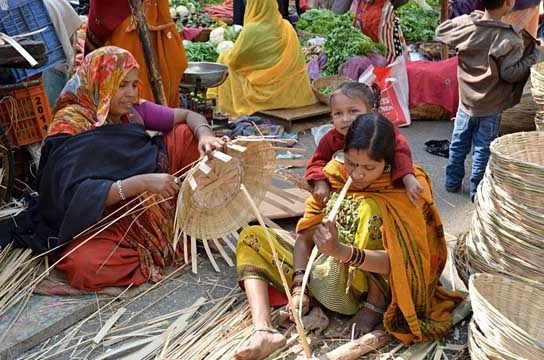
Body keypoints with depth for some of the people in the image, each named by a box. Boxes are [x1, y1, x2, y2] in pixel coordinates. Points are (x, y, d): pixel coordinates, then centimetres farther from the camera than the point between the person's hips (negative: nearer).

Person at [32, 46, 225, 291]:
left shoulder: (132, 110, -4)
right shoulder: (70, 126, -19)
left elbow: (188, 116, 3)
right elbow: (76, 195, -29)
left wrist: (204, 134, -20)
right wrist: (140, 183, -38)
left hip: (149, 205, 6)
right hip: (96, 219, -5)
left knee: (185, 134, -3)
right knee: (87, 266, -39)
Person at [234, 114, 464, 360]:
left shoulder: (403, 191, -14)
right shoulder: (333, 174, -3)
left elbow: (397, 259, -24)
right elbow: (305, 235, -5)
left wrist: (341, 252, -39)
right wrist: (299, 287, -17)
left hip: (360, 291, -5)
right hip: (318, 280, 6)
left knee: (368, 209, -25)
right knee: (252, 237, -3)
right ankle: (264, 332, -23)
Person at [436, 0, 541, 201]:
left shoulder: (465, 24, -10)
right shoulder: (510, 39, -21)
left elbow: (440, 31, 6)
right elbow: (510, 73, -22)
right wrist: (533, 55, -10)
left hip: (466, 101, 4)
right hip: (490, 106, -4)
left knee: (458, 144, 18)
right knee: (483, 150, 8)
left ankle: (452, 182, 31)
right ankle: (477, 191, 18)